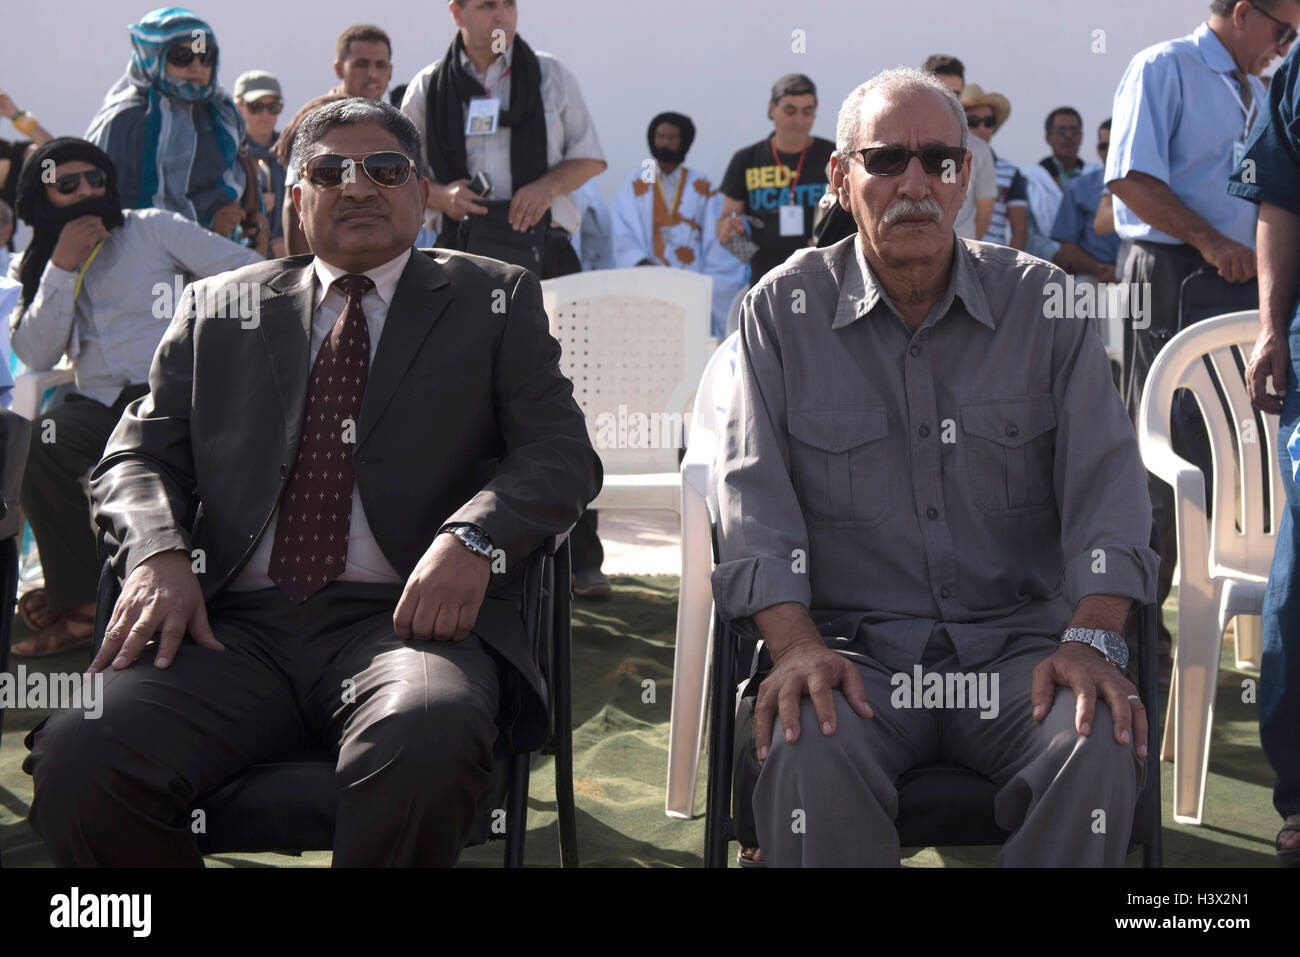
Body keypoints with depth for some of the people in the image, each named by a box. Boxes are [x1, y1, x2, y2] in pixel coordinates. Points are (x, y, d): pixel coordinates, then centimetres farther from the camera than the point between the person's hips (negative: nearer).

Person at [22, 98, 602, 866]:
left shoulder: (495, 300, 17)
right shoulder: (221, 307, 23)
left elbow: (563, 454, 7)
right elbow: (139, 455, 18)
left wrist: (473, 538, -15)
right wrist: (159, 552, -6)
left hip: (406, 618, -2)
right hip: (237, 626, 2)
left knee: (426, 743, -38)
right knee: (79, 757, -28)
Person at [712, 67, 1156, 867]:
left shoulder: (1043, 301, 8)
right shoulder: (784, 308, 6)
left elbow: (1106, 477, 2)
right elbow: (755, 489, -1)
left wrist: (1093, 638, -15)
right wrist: (797, 644, -17)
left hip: (1018, 643, 1)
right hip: (852, 643, -1)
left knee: (1103, 745, -30)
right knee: (809, 750, -34)